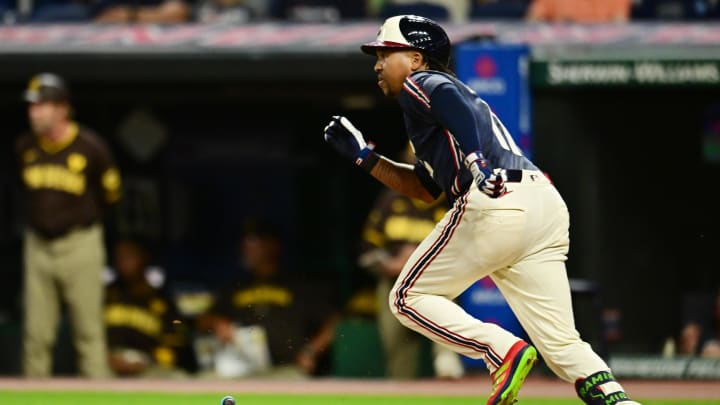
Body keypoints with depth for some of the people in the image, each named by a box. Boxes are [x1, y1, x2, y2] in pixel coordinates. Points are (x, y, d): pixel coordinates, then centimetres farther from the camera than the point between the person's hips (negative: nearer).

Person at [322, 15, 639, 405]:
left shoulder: (418, 85, 10)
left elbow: (449, 95, -16)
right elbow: (425, 188, 42)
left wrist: (475, 157, -29)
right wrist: (363, 155, 40)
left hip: (495, 205, -8)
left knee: (408, 297, 8)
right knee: (563, 345, 4)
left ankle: (502, 350, -12)